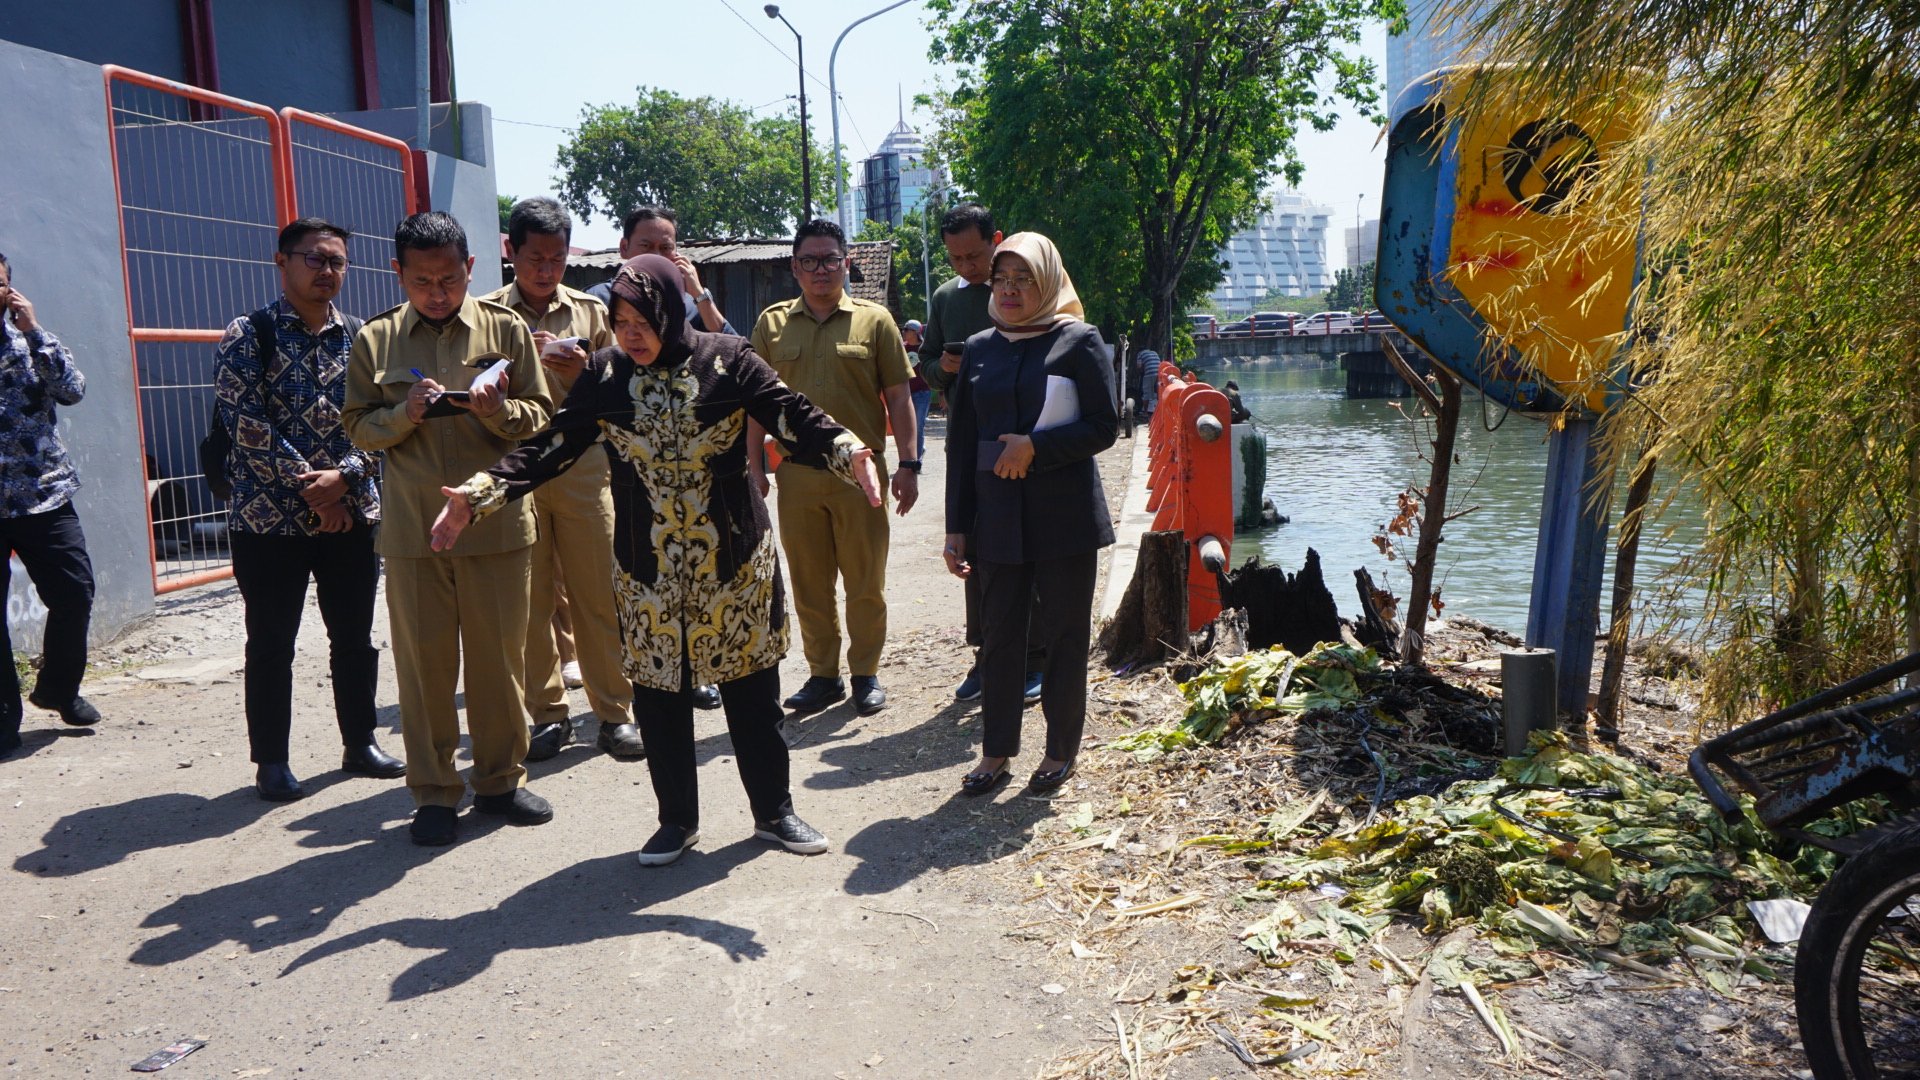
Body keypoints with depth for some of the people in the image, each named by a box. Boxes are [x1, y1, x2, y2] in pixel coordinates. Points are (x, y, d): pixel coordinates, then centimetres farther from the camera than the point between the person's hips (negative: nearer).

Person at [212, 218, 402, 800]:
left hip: (352, 513, 3)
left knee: (355, 636, 11)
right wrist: (307, 487, -15)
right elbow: (245, 423, -11)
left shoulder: (361, 337, 7)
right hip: (269, 517, -3)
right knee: (271, 644, 6)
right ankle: (271, 761, 19)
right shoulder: (248, 335, -3)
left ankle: (360, 742, 26)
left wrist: (343, 476, -14)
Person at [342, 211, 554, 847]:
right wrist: (403, 415, -13)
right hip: (411, 528, 1)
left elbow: (541, 417, 3)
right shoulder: (375, 340, 8)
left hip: (495, 522, 0)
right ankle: (433, 792, 19)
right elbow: (358, 428, 7)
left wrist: (499, 410, -17)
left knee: (499, 656, 6)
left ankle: (500, 779, 22)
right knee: (423, 660, 6)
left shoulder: (505, 329, 5)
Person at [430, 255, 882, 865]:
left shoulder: (726, 361, -7)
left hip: (735, 558, -2)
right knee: (657, 691, 8)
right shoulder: (605, 375, 1)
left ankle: (773, 810, 26)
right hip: (648, 567, 2)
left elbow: (795, 420, -13)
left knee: (751, 686, 7)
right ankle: (677, 818, 28)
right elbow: (552, 447, 1)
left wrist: (847, 453, -32)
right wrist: (477, 496, -9)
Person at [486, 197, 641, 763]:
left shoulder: (592, 312, 10)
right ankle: (548, 713, 16)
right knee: (530, 600, 4)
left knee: (599, 595, 1)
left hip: (583, 468, 0)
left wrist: (584, 372, -12)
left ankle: (614, 712, 11)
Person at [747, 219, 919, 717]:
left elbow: (898, 396, 4)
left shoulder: (874, 320, 5)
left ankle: (865, 673, 20)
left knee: (866, 582, 5)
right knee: (809, 583, 9)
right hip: (797, 474, 2)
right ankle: (823, 674, 22)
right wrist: (754, 465, 6)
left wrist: (908, 464, -2)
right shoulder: (772, 323, 10)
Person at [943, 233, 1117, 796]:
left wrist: (1034, 446, -16)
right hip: (998, 516, 4)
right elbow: (961, 440, 9)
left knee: (1064, 635, 6)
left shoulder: (1079, 341, -1)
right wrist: (956, 527, 5)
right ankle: (997, 750, 23)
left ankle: (1061, 751, 22)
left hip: (1065, 516, -3)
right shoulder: (979, 348, 10)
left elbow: (1105, 426, -5)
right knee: (1000, 635, 9)